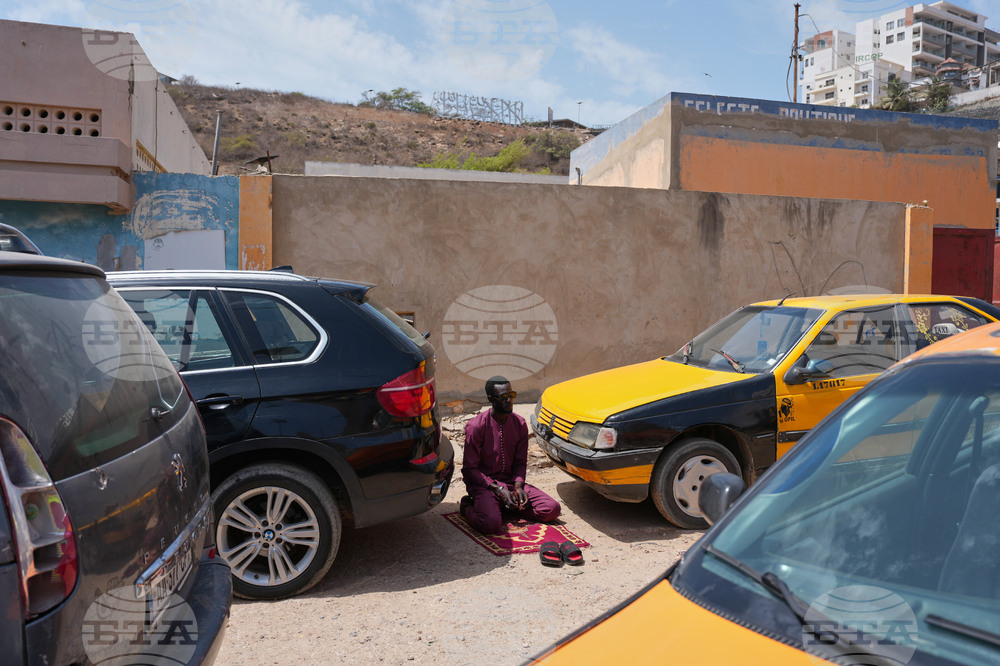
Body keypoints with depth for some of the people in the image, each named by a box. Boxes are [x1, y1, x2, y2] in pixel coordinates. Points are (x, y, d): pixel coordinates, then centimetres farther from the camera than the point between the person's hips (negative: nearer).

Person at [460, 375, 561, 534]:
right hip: (483, 484, -5)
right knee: (491, 523, -34)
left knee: (552, 509, -13)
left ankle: (506, 506, 4)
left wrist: (518, 486, -11)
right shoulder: (476, 426, -13)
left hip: (511, 481, 5)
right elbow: (469, 470, -11)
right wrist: (498, 489, -18)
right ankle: (468, 506, 0)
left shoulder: (520, 424, 3)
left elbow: (520, 463, 9)